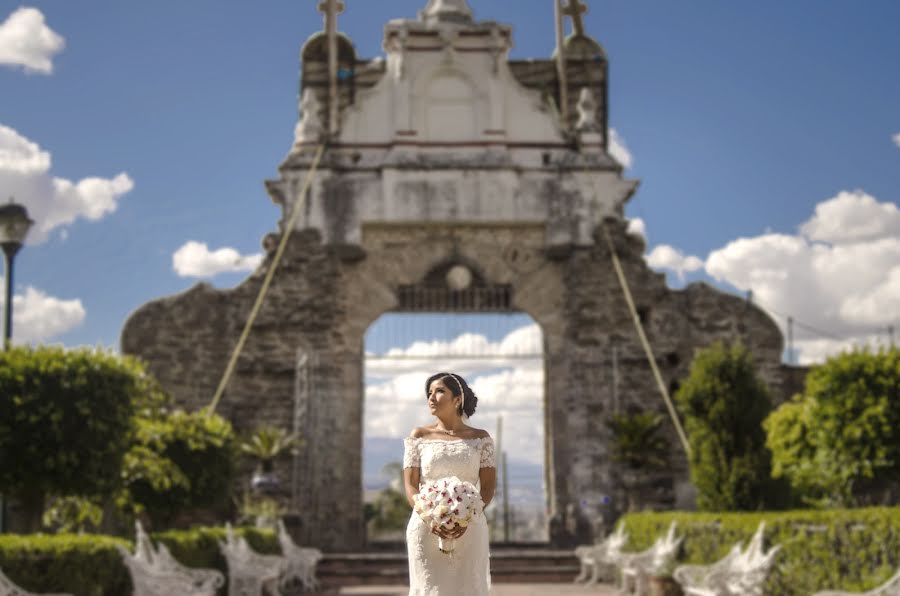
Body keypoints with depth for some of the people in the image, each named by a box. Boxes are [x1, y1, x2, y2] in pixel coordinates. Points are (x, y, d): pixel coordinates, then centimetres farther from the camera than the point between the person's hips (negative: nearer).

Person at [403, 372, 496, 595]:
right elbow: (410, 486, 1)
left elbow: (489, 486, 2)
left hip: (469, 531, 0)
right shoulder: (419, 437, 6)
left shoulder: (479, 438, 6)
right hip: (427, 529, 0)